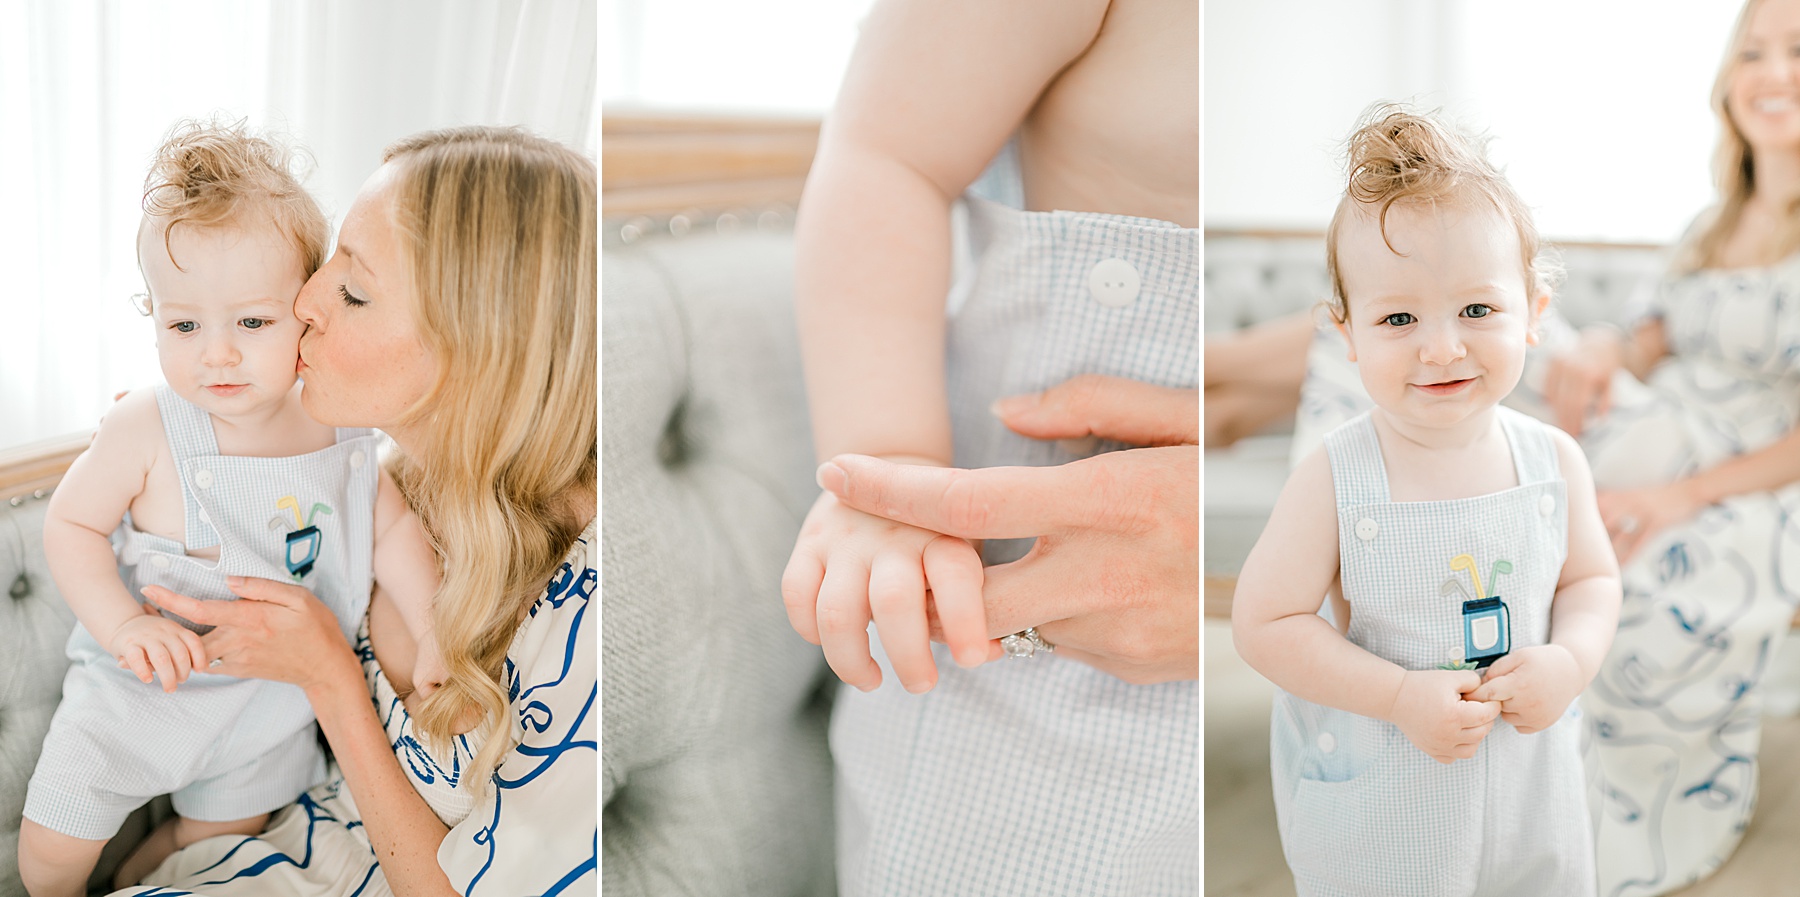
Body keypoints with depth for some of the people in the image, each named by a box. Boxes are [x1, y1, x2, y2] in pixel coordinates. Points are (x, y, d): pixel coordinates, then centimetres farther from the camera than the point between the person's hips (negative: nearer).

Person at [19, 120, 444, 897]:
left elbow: (392, 525, -3)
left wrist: (435, 638, -11)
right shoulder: (146, 431, -23)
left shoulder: (338, 424, -14)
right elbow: (70, 524, -16)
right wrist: (123, 624, -30)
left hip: (268, 703, 3)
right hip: (140, 686, -3)